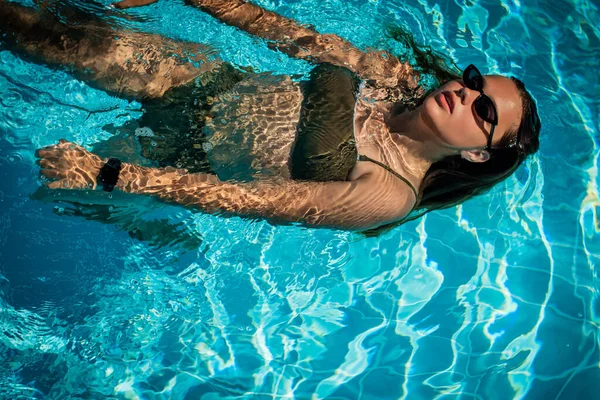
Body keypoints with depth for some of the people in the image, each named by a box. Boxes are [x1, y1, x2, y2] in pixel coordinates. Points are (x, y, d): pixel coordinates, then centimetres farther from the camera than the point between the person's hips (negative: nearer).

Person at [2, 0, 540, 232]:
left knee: (72, 45, -10)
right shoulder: (398, 78, -8)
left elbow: (254, 200, -32)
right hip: (218, 82, 4)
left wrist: (106, 174, -34)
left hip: (194, 150, -4)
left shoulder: (388, 194, -26)